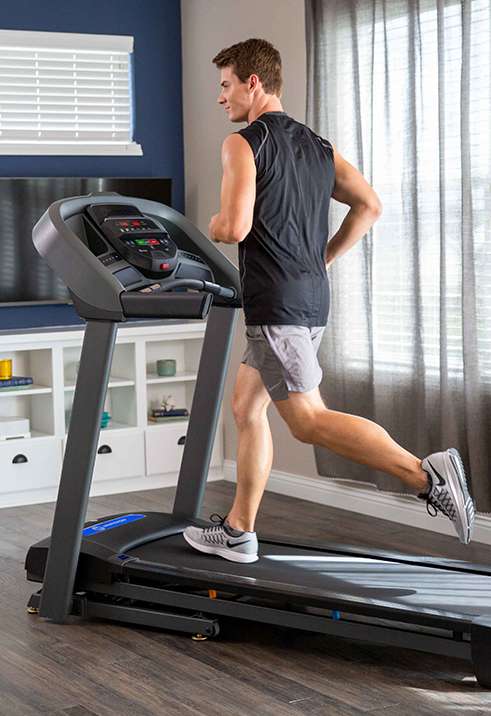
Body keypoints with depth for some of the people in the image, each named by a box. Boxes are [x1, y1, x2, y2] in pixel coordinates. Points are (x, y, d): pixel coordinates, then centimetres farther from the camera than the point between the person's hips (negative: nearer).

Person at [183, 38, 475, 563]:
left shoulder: (243, 144, -9)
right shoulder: (317, 146, 15)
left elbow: (234, 226, -20)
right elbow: (369, 206, 13)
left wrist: (212, 227, 4)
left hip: (276, 303, -9)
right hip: (311, 298, 9)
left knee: (308, 420, -8)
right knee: (245, 407, 15)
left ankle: (424, 474, -17)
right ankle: (237, 532, 19)